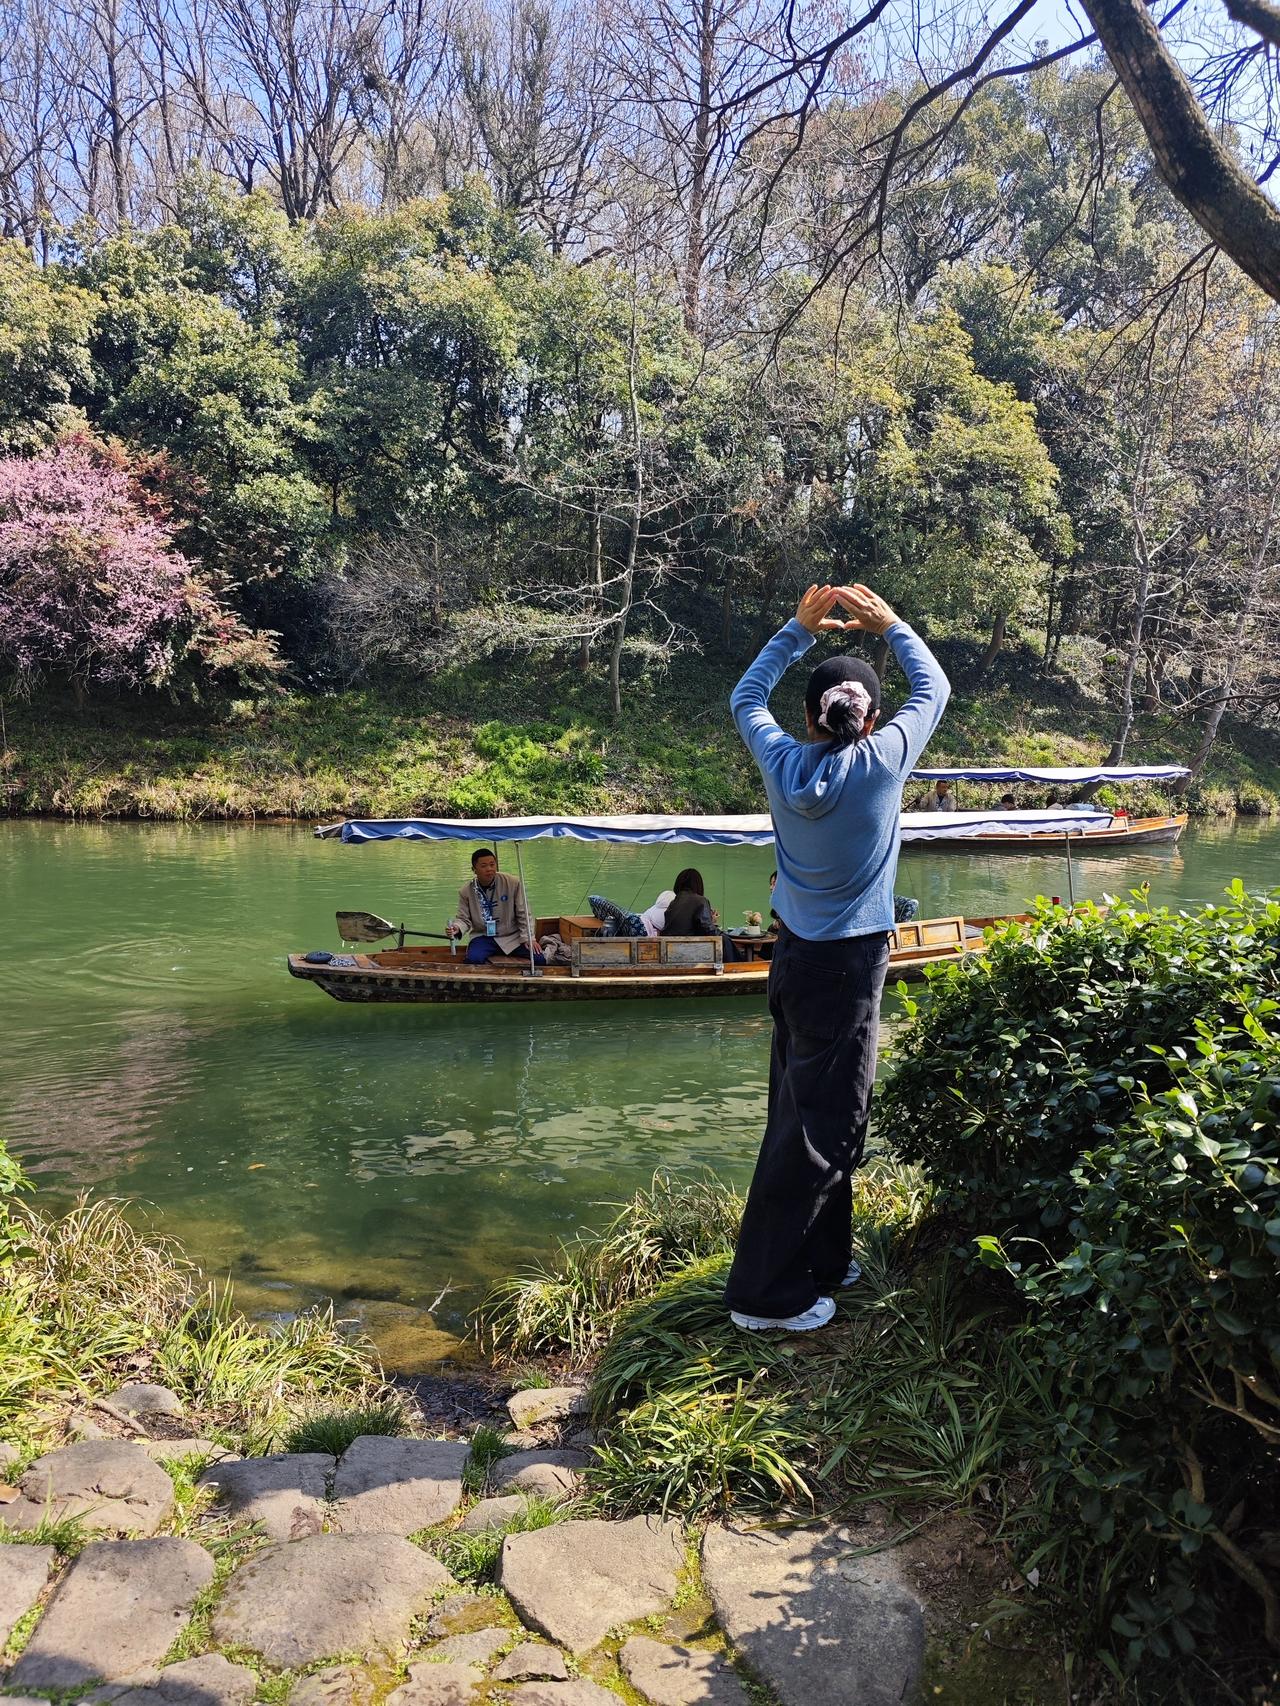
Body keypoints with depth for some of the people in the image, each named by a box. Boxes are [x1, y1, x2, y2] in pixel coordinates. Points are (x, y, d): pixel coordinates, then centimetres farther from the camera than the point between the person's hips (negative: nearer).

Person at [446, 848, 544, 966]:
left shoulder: (512, 883, -8)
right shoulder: (465, 891, -3)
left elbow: (522, 914, -2)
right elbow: (464, 919, 2)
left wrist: (528, 937, -8)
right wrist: (457, 928, -20)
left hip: (512, 936, 0)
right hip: (483, 937, 0)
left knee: (538, 958, -18)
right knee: (473, 959, -31)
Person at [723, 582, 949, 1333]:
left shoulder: (782, 761, -4)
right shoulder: (882, 761, -13)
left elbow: (746, 696, 17)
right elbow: (935, 689, 4)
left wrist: (799, 630, 16)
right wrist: (890, 626, 14)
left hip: (795, 960, 6)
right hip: (851, 964, -6)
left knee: (805, 1109, 16)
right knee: (823, 1122, 0)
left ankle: (821, 1257, 30)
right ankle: (767, 1292, 6)